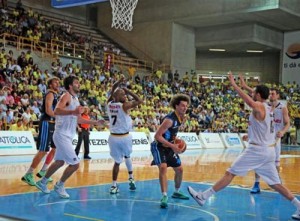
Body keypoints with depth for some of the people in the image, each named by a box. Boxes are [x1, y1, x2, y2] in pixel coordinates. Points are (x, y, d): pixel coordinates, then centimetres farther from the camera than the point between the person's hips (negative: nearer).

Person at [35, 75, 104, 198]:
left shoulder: (75, 99, 14)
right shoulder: (67, 96, -14)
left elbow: (78, 119, 25)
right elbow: (56, 111, -32)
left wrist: (95, 122, 23)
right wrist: (73, 112, -47)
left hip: (67, 136, 10)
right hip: (62, 135, -10)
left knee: (59, 162, 21)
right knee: (75, 164, -10)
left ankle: (42, 182, 35)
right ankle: (59, 186, 8)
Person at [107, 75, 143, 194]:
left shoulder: (109, 103, 1)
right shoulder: (125, 105, -14)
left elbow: (113, 90, 18)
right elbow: (140, 101, -6)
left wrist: (119, 82, 18)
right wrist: (129, 91, -3)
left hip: (113, 137, 3)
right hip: (124, 137, -3)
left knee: (117, 161, 10)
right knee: (127, 156, 24)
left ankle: (114, 185, 1)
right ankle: (131, 179, 28)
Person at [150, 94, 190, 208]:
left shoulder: (180, 118, 1)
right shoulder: (170, 119, -26)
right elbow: (157, 136, -28)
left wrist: (177, 143, 5)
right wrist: (172, 146, -30)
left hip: (170, 147, 9)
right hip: (159, 146, -9)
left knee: (179, 170, 15)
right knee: (163, 168, -27)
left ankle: (177, 192, 36)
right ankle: (164, 196, -28)